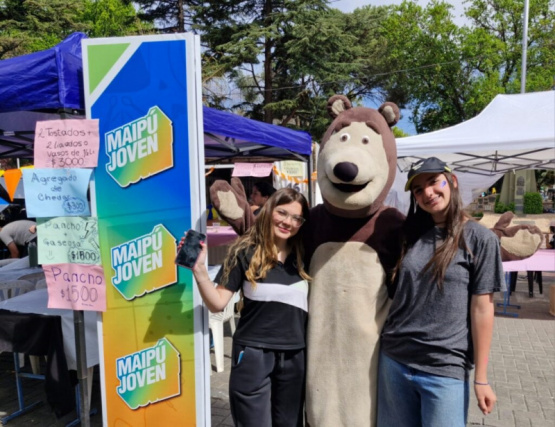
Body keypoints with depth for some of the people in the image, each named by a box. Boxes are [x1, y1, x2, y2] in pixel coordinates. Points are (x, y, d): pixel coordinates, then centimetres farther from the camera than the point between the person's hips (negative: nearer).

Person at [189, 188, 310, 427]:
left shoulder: (304, 255, 2)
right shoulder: (245, 251, -7)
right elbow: (217, 304, -8)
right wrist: (199, 269, -20)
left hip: (295, 355, 4)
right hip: (253, 353, -3)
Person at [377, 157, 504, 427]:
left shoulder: (479, 238, -7)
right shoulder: (409, 233, 5)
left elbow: (482, 309, -7)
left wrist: (481, 378, -6)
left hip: (445, 370, -4)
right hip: (393, 360, 4)